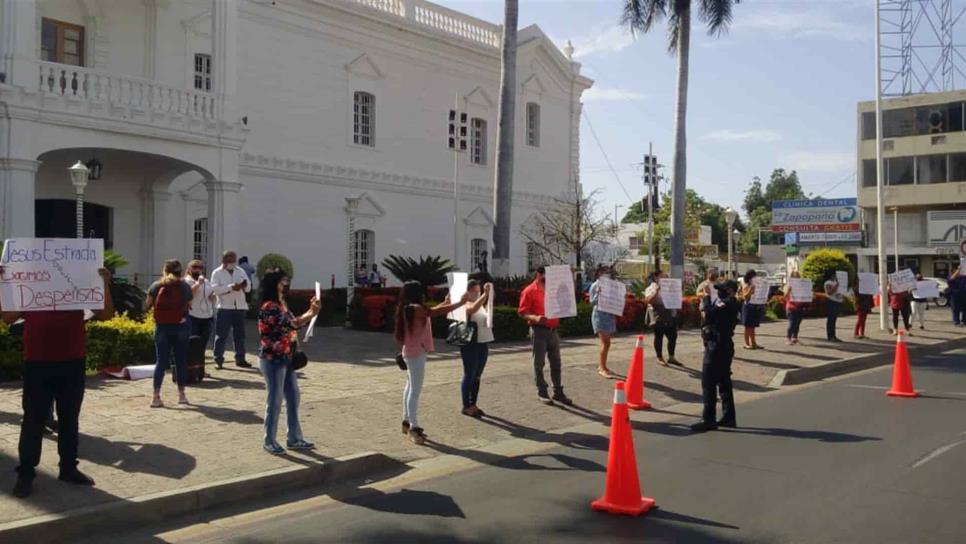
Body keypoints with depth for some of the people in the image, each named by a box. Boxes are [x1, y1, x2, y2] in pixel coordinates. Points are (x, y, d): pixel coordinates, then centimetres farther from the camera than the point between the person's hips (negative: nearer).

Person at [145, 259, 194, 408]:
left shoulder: (156, 286, 2)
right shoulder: (185, 286, 2)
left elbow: (146, 307, 0)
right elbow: (189, 306, 2)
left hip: (161, 327, 0)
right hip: (180, 327, 0)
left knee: (161, 361, 4)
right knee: (181, 360, 9)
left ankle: (156, 396, -4)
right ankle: (181, 394, 14)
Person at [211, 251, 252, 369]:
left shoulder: (241, 272, 13)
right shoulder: (217, 273, 1)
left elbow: (248, 289, 7)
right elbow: (215, 289, -14)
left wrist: (245, 285, -16)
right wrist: (231, 287, -23)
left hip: (240, 307, 4)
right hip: (224, 307, -4)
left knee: (240, 334, 8)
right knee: (222, 334, -1)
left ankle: (240, 359, 15)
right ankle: (218, 359, 6)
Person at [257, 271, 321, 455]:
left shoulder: (282, 304, 12)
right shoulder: (268, 307, -18)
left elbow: (293, 325, 15)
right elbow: (289, 325, -30)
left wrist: (310, 311, 2)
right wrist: (312, 314, -26)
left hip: (286, 359, 9)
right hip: (272, 360, -9)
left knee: (293, 399, 13)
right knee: (275, 401, 0)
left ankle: (294, 439, 23)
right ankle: (269, 441, 14)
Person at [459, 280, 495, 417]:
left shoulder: (481, 304, 15)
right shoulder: (465, 305, -10)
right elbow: (473, 309, -31)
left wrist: (489, 293, 2)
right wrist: (485, 294, -34)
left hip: (483, 343, 8)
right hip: (470, 344, -8)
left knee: (477, 376, 12)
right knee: (469, 375, -2)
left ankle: (473, 404, 20)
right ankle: (466, 406, 5)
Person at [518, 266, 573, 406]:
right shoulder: (529, 291, -7)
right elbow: (522, 312, -11)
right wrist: (535, 318, -27)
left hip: (553, 330, 6)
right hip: (539, 331, -6)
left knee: (556, 362, 9)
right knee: (539, 363, 2)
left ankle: (558, 392, 17)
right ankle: (541, 393, 11)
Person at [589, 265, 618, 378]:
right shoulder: (595, 286, -5)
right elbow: (592, 302, -9)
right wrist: (598, 293, -21)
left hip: (609, 315, 6)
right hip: (599, 315, -6)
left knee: (606, 343, 8)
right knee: (605, 343, -12)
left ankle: (601, 366, 20)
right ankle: (602, 368, -9)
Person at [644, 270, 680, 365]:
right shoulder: (651, 288, -5)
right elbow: (648, 300, -21)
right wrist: (657, 291, -26)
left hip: (670, 317, 7)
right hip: (658, 318, -7)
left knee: (673, 336, 7)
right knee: (659, 337, 3)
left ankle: (671, 357, 18)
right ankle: (660, 358, 12)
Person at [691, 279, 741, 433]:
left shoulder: (727, 304, -15)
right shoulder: (729, 304, 16)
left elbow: (710, 312, -29)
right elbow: (714, 315, 16)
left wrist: (707, 296, -15)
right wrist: (706, 305, -1)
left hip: (717, 346, -10)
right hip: (723, 346, 10)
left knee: (708, 382, -8)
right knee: (724, 381, 13)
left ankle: (708, 420, -7)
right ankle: (729, 417, 19)